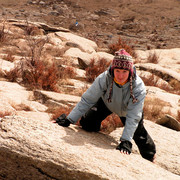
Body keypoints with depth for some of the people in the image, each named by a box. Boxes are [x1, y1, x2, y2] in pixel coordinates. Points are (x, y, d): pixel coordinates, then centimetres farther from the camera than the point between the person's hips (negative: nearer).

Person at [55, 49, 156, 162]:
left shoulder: (138, 87, -38)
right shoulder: (104, 79, -37)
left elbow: (133, 116, -36)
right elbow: (87, 100, -29)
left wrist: (126, 141, -43)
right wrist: (69, 120, -32)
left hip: (128, 109, -1)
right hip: (106, 103, 1)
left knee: (138, 133, 5)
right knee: (88, 124, -12)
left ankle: (150, 156, 36)